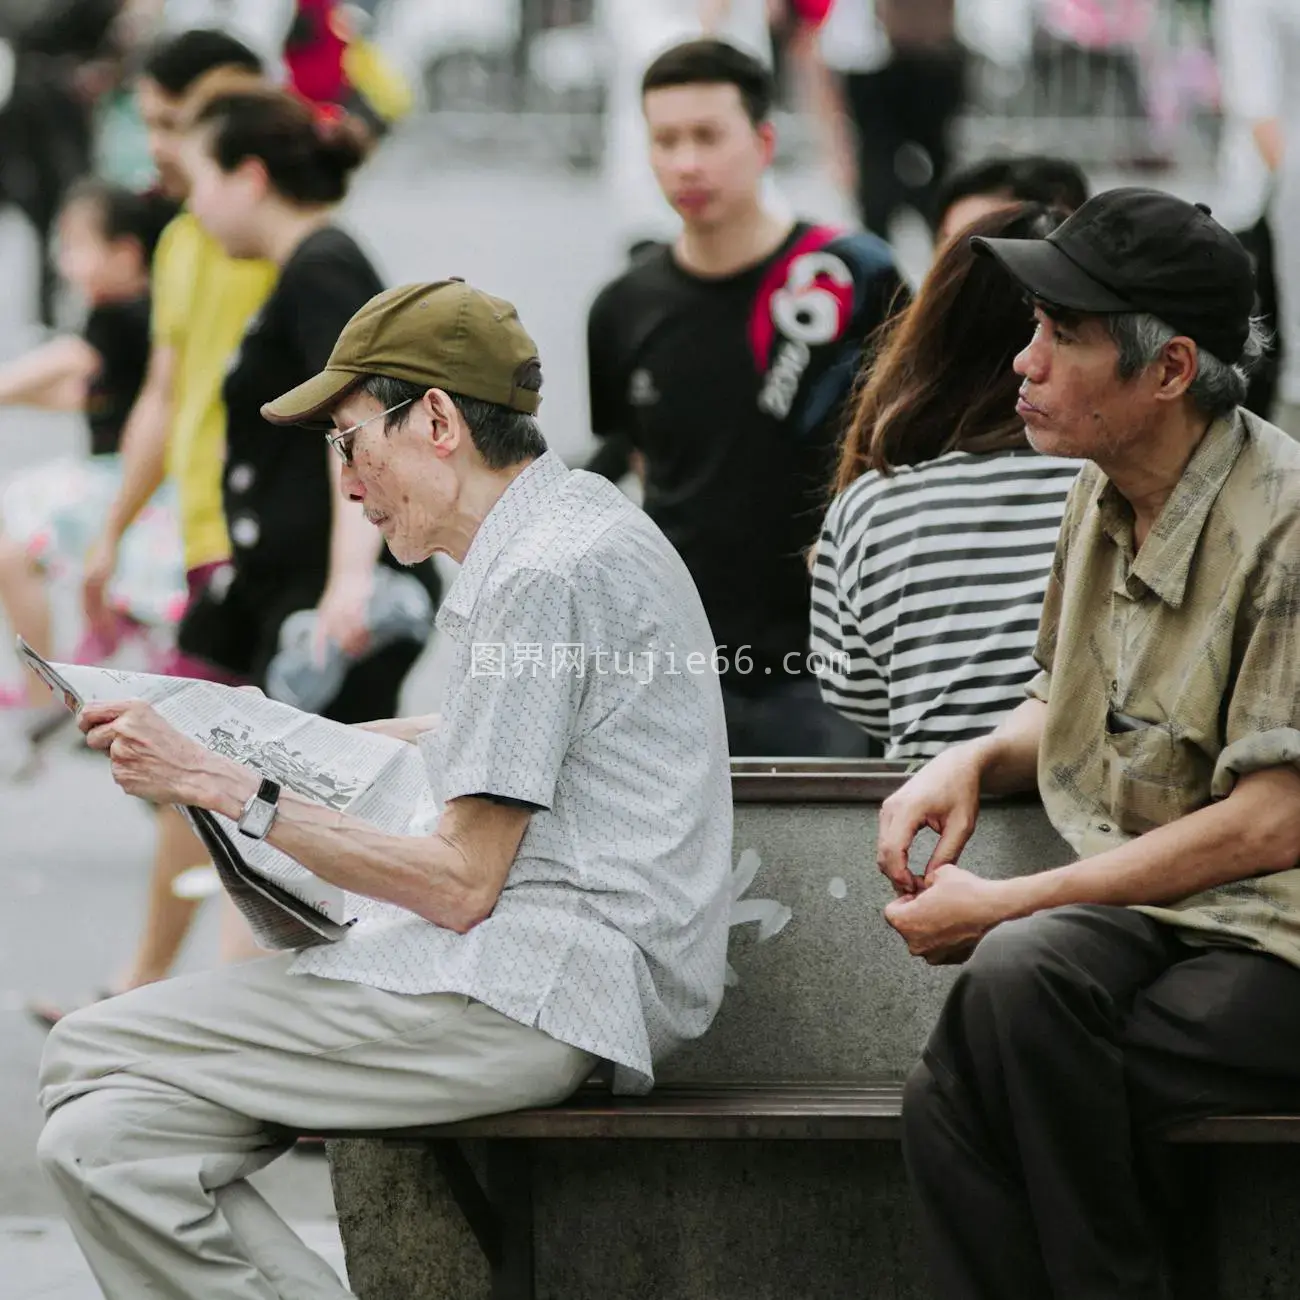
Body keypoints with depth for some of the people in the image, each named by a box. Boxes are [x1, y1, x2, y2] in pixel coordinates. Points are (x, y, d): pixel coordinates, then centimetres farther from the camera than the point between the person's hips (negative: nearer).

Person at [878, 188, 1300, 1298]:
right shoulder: (1104, 497, 13)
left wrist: (1008, 907, -15)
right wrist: (975, 760, 6)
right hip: (1140, 912, 6)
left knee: (1020, 981, -32)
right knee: (951, 1110, -24)